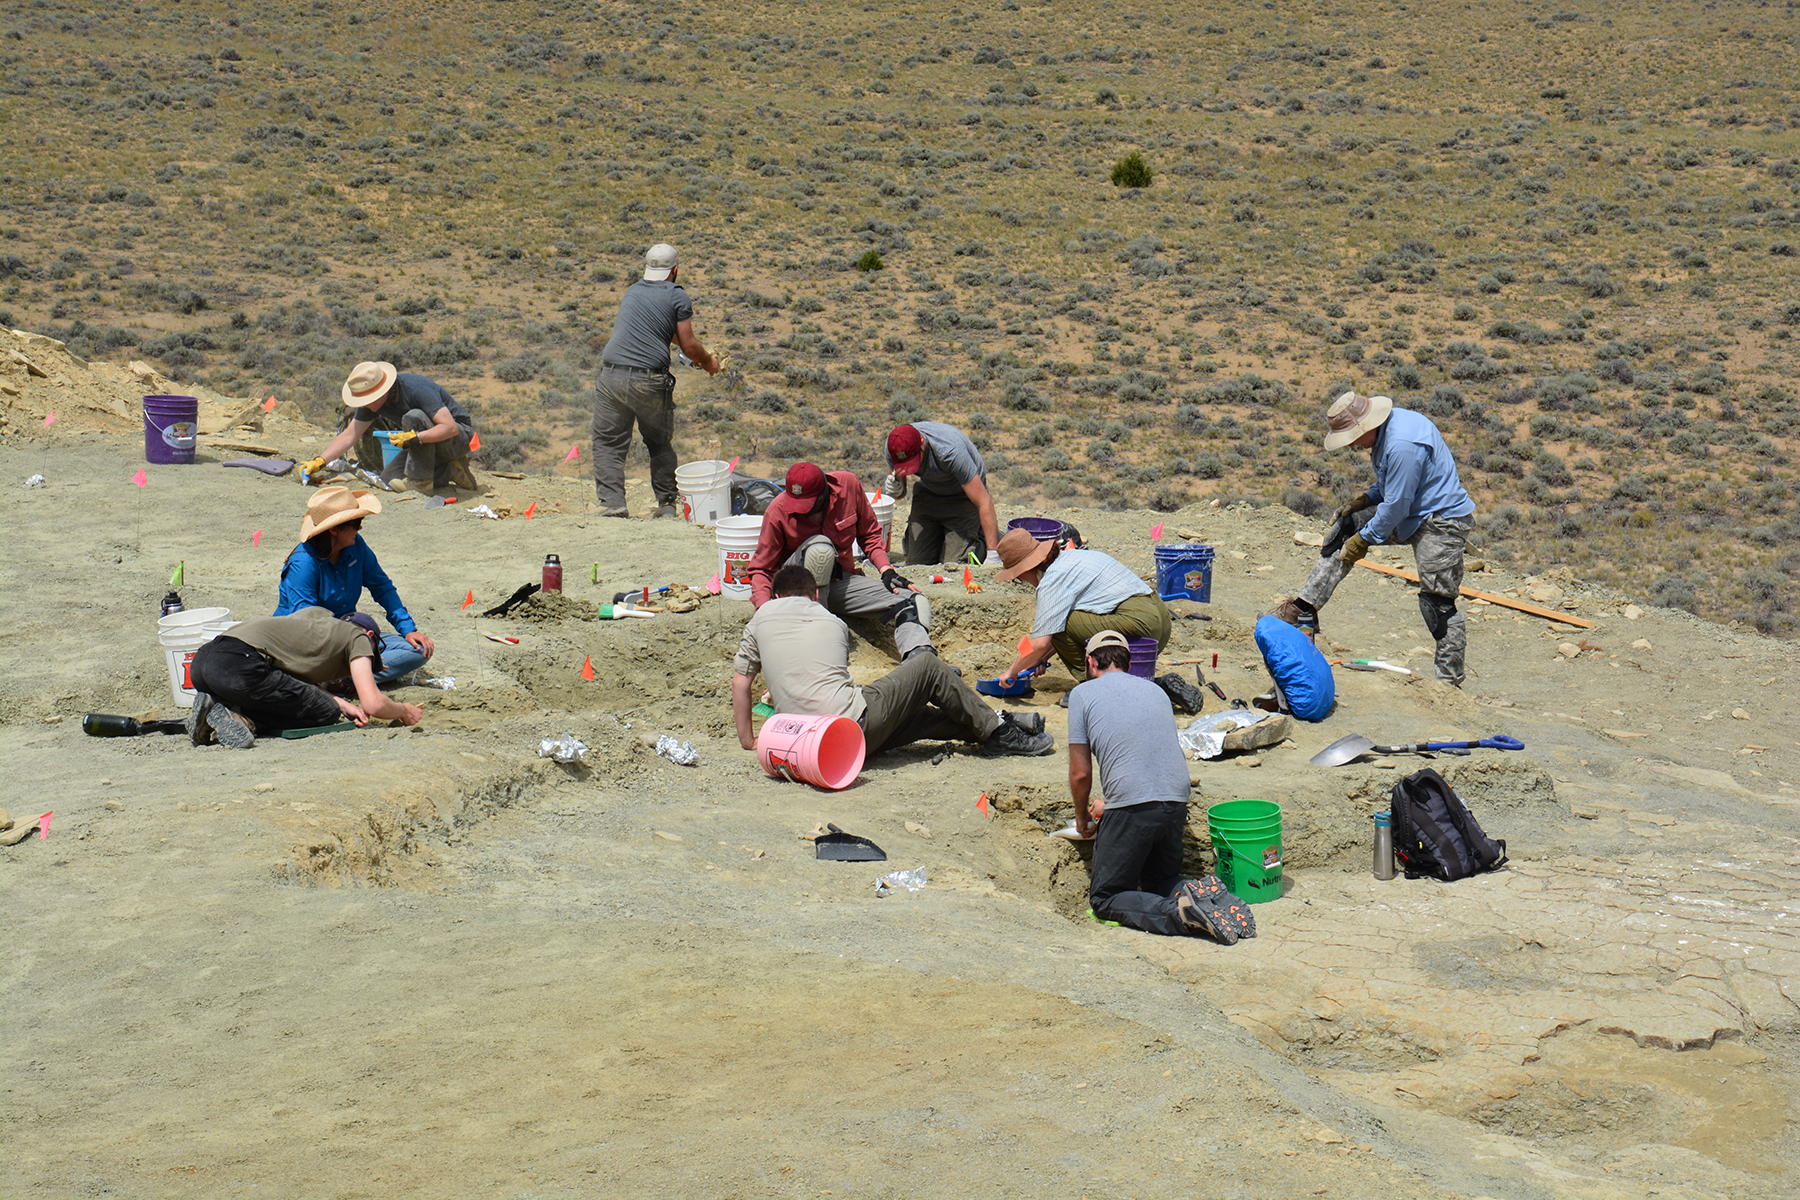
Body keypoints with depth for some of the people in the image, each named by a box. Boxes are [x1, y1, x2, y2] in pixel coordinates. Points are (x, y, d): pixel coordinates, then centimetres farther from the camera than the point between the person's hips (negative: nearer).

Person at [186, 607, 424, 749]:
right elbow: (373, 704, 2)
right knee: (326, 714, 0)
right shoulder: (358, 637, 13)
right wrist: (404, 712, 23)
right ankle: (236, 716, -14)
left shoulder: (317, 613, 34)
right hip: (239, 665, -9)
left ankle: (214, 707, 3)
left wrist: (342, 705, 17)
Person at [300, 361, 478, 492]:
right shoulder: (371, 396, -8)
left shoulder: (416, 389, -31)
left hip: (459, 436, -8)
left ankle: (420, 480, -22)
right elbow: (349, 435, -2)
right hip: (427, 440, 8)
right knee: (389, 479, -5)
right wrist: (319, 462, -11)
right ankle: (451, 473, 2)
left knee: (413, 417, -33)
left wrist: (415, 438, -44)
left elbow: (450, 427, -35)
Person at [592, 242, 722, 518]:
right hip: (650, 380, -2)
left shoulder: (633, 291, 19)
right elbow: (689, 345, 2)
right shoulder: (678, 297, 3)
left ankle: (612, 502, -6)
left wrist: (696, 355, 45)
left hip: (612, 376, 2)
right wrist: (708, 362, 24)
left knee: (608, 442, 7)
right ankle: (666, 504, 17)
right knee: (660, 443, 15)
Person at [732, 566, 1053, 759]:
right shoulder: (833, 622, 16)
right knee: (929, 667, 18)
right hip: (854, 722, -3)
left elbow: (740, 680, 13)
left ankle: (993, 726, 29)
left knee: (918, 716, 24)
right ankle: (998, 731, 23)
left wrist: (747, 739, 23)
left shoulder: (762, 616, 13)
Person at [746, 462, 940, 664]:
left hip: (842, 580, 3)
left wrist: (886, 570, -8)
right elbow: (761, 568, -8)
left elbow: (869, 533, 6)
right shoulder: (778, 511, -15)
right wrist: (763, 608, -25)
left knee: (915, 602, -18)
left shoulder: (849, 485, -11)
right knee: (820, 547, -37)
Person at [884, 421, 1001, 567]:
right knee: (915, 562, -2)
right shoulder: (893, 446, -22)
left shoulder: (950, 451, -39)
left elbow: (985, 502, -37)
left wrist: (992, 555, -40)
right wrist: (896, 490, -31)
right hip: (928, 492, 5)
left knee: (952, 564, -14)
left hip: (964, 494, -5)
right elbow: (900, 495, -4)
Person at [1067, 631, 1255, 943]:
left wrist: (1082, 817, 25)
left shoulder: (1083, 694, 6)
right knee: (1161, 880, 27)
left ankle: (1179, 913, -19)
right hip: (1177, 803, 6)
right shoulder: (1155, 690, 23)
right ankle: (1206, 897, -5)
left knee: (1104, 899, 6)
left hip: (1133, 807, -6)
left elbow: (1080, 773, 5)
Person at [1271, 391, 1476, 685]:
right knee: (1345, 529, 6)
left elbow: (1396, 505, -23)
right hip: (1410, 514, 11)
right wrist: (1365, 500, 5)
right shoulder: (1385, 431, 3)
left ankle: (1449, 681, 3)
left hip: (1442, 522, -11)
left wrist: (1364, 539, -12)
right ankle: (1304, 608, 8)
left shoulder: (1402, 445, -29)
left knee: (1437, 603, -8)